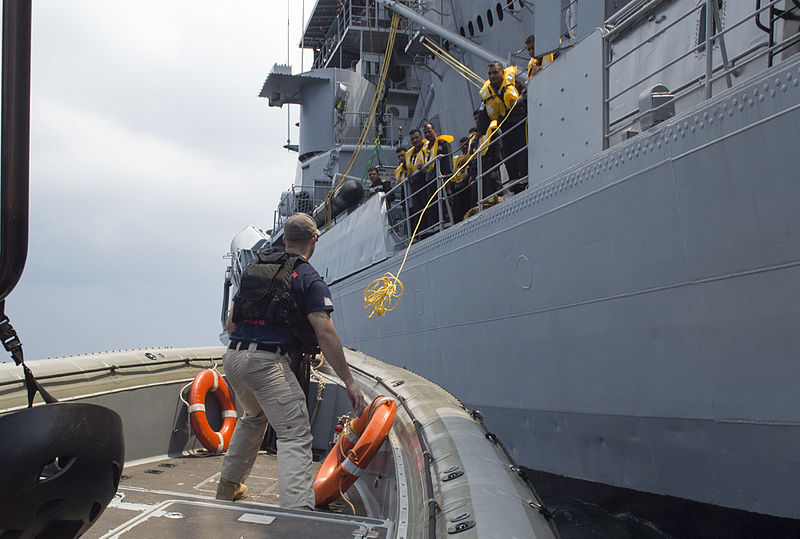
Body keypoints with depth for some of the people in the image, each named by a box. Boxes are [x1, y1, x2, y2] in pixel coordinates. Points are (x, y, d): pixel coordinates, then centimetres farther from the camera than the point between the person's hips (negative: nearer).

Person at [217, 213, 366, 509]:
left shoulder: (254, 270, 19)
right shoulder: (310, 280, -1)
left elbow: (230, 323, 22)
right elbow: (325, 333, -11)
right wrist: (348, 381, -9)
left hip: (232, 358, 7)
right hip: (268, 362, -7)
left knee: (252, 417, 32)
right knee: (295, 435, -9)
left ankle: (228, 487, 41)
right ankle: (297, 508, -27)